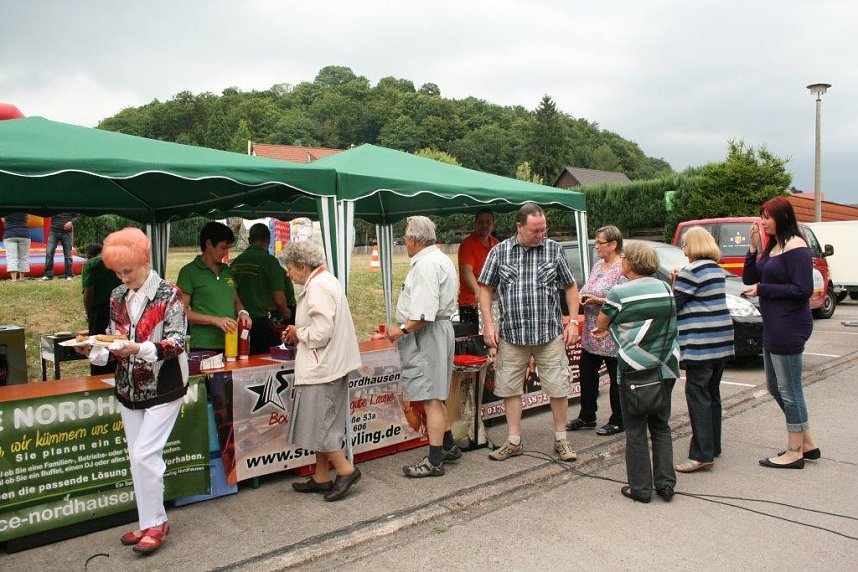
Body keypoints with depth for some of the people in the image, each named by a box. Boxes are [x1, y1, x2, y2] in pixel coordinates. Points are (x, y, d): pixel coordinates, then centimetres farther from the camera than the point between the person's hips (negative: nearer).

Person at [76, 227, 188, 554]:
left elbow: (176, 342, -16)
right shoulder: (117, 297, 7)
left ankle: (155, 523, 8)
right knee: (137, 457, 11)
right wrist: (95, 350, -7)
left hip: (162, 387, -6)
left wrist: (140, 349, -29)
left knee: (145, 455, -9)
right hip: (128, 388, 7)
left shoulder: (168, 295, -11)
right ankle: (148, 521, 25)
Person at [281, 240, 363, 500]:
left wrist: (298, 333, -6)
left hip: (320, 368, -10)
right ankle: (321, 477, 24)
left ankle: (345, 469, 7)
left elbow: (321, 332, -24)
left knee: (318, 423, -2)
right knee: (321, 423, 15)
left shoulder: (317, 287, -18)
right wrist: (299, 332, 11)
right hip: (329, 365, 10)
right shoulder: (326, 281, 14)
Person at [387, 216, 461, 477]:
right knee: (435, 397, 20)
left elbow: (425, 313, -26)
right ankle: (449, 447, 31)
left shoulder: (425, 265, -18)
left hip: (426, 335, -11)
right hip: (441, 327, 11)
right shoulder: (441, 258, 17)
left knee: (431, 399, -5)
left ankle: (434, 461, 2)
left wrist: (402, 329, -16)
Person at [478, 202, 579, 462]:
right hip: (511, 334, 1)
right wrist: (488, 325, -3)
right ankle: (514, 442, 22)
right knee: (510, 388, 8)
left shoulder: (554, 249, 1)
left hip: (550, 333, 0)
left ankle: (561, 440, 23)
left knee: (558, 388, 5)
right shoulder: (499, 251, 0)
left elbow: (570, 287, 8)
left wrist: (573, 321, 0)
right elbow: (485, 289, 4)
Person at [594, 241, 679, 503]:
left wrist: (603, 329, 28)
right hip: (665, 368, 5)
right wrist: (608, 330, 23)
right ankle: (665, 483, 18)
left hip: (635, 368, -5)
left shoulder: (619, 292, -11)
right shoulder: (665, 288, 6)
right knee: (661, 427, 16)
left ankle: (640, 488, 11)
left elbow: (602, 323, 1)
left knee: (635, 430, 6)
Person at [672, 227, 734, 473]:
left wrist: (673, 283, 1)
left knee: (698, 396, -6)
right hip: (721, 341, 9)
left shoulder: (692, 271, -14)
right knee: (712, 394, 17)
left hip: (700, 343, -9)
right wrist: (679, 282, 9)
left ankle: (702, 455, -5)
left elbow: (673, 305, -14)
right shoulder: (717, 269, 15)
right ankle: (713, 446, 27)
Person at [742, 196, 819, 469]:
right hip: (773, 327, 10)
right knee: (776, 388, 17)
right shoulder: (772, 246, 13)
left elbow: (803, 289, -20)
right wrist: (753, 247, 1)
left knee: (789, 390, 0)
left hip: (789, 328, -10)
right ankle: (807, 444, 29)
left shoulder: (796, 247, -14)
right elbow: (749, 279, 11)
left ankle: (795, 452, 13)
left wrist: (763, 289, -15)